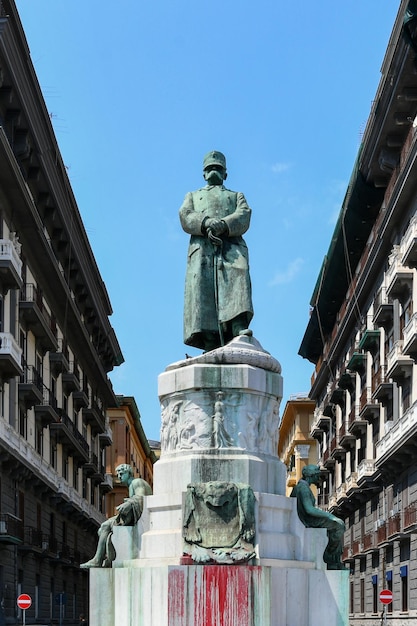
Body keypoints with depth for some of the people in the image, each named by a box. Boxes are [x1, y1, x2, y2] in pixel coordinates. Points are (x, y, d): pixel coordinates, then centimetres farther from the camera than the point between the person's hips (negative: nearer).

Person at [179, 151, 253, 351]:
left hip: (232, 247, 0)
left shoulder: (237, 196, 34)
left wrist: (223, 225, -14)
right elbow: (185, 217, 12)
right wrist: (207, 222, -12)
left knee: (236, 282, -28)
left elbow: (244, 218, 10)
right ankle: (212, 351, -31)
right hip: (202, 248, 1)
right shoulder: (193, 196, 36)